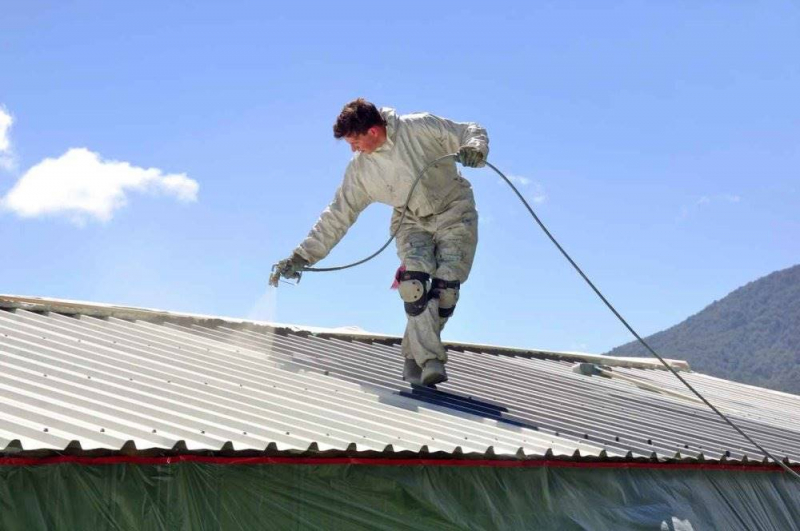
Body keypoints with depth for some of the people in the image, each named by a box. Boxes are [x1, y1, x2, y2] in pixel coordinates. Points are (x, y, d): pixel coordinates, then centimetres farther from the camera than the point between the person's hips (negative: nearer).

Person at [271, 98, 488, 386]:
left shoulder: (421, 127, -14)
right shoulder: (360, 170, -4)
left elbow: (471, 132, -6)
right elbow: (337, 217, 1)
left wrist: (474, 148, -30)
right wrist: (301, 256, -4)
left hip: (454, 212, -2)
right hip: (413, 222, 2)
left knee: (445, 285, -17)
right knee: (414, 281, -24)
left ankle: (414, 356, 0)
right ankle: (429, 360, -23)